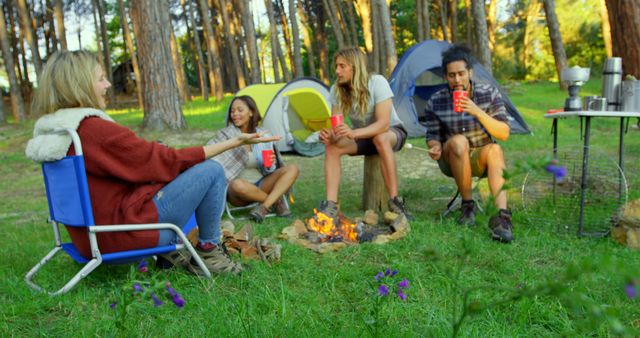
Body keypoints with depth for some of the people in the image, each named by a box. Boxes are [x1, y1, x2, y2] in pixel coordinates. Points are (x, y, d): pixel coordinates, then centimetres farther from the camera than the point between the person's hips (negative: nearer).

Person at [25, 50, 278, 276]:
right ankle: (208, 250, 9)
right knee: (212, 171, -8)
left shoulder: (48, 132, 6)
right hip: (122, 234, -10)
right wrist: (234, 142, -12)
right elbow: (170, 161, -18)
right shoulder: (96, 130, -23)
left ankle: (169, 252, 20)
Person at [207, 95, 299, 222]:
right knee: (238, 185, -39)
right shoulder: (225, 135, -5)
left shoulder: (263, 135, 4)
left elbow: (268, 170, 9)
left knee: (292, 169, -15)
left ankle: (265, 206, -28)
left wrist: (270, 164, -13)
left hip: (261, 186, 4)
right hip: (237, 192, -3)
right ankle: (277, 200, -15)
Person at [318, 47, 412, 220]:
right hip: (363, 137, 5)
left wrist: (353, 133, -49)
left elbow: (383, 124, -34)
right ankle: (331, 204, -25)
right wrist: (330, 135, -36)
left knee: (380, 139, -40)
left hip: (392, 132, -4)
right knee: (332, 146, -24)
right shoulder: (337, 89, -11)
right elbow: (335, 124, -11)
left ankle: (395, 202, -33)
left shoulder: (377, 82, -26)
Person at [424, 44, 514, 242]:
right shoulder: (435, 102, -11)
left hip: (481, 159, 1)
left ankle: (502, 215, -44)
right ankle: (467, 205, -20)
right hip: (453, 161, 0)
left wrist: (478, 112, -32)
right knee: (458, 141, -34)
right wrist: (435, 148, -26)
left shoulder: (490, 94, -10)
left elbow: (504, 134, -17)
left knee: (494, 149, -34)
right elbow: (433, 137, -1)